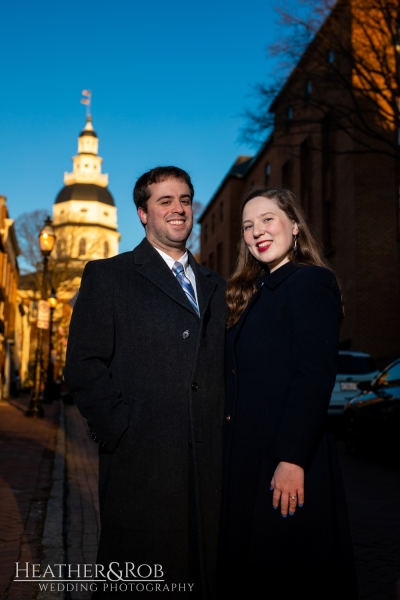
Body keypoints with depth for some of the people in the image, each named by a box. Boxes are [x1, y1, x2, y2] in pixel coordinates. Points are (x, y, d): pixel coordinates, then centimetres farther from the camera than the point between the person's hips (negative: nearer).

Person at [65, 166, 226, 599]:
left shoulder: (214, 286, 18)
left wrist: (223, 423, 5)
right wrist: (117, 431, -12)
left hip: (209, 461, 5)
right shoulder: (107, 276, 2)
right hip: (140, 461, -4)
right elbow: (84, 366, -4)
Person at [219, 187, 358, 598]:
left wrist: (291, 459, -22)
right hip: (247, 457, 8)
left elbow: (315, 375, -18)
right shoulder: (253, 293, 16)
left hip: (288, 464, -8)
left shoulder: (311, 282, -9)